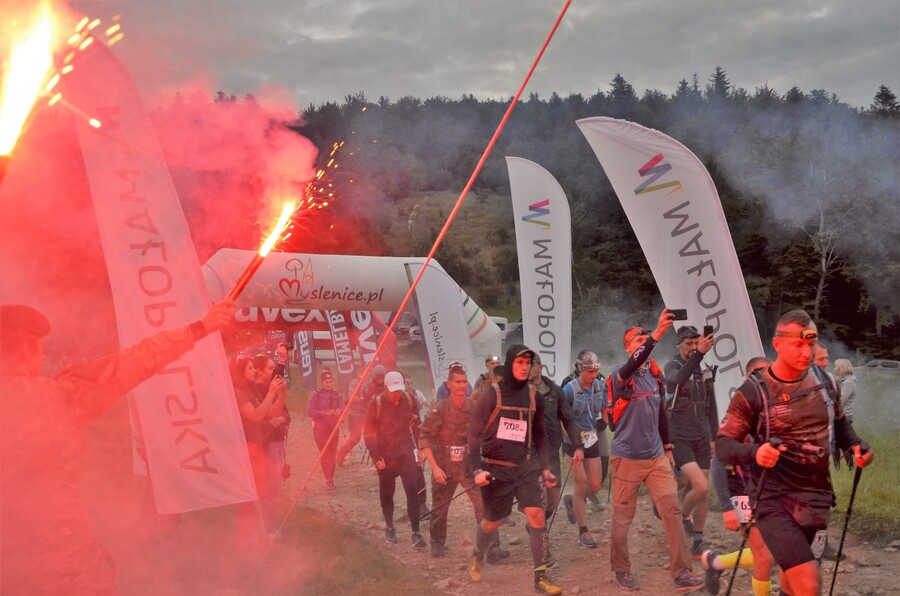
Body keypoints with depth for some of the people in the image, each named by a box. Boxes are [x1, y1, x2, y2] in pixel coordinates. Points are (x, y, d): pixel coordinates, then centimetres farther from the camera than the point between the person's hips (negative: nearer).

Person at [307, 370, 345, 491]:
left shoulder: (337, 395, 6)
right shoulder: (316, 395, -6)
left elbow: (342, 408, -4)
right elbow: (309, 411, -14)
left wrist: (339, 411, -28)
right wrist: (324, 413, -27)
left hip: (333, 429, 4)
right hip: (320, 430, -4)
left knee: (333, 455, 9)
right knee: (325, 455, -9)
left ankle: (331, 479, 21)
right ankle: (328, 481, -6)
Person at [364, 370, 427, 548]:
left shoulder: (409, 400, -3)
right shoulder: (376, 403, -10)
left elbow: (416, 426, 6)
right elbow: (370, 432, -5)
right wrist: (376, 456, -9)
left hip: (406, 453, 1)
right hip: (385, 456, -1)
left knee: (413, 491, -7)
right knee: (387, 493, 12)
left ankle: (416, 532, -3)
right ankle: (389, 528, 30)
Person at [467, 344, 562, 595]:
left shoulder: (533, 396, 3)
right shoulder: (492, 395, -11)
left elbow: (539, 435, 13)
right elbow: (474, 433, -9)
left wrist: (544, 467, 7)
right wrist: (477, 469, -17)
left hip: (525, 466, 3)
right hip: (495, 468, -3)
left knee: (537, 515, -12)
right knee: (493, 521, 10)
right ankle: (477, 557, 42)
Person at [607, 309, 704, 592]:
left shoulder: (655, 374, 6)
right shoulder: (620, 375, -12)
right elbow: (633, 364, -37)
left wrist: (668, 447, 18)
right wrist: (656, 335, -47)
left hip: (656, 457, 5)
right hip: (627, 459, -5)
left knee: (672, 510, -3)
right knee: (623, 518, 6)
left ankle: (682, 573, 2)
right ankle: (621, 569, 24)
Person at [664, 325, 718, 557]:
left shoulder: (705, 370, 10)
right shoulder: (672, 366, -7)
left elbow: (711, 405, 17)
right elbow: (677, 379, -34)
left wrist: (715, 436, 14)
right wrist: (699, 354, -44)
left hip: (701, 438, 6)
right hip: (679, 439, -6)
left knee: (703, 493, 6)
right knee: (701, 487, -19)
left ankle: (698, 542, 17)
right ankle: (683, 516, 9)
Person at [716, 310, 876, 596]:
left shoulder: (823, 381, 2)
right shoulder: (753, 393, -13)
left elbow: (839, 422, 19)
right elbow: (723, 445, -12)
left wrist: (855, 445, -2)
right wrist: (754, 452, -32)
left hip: (817, 497, 6)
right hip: (775, 500, -6)